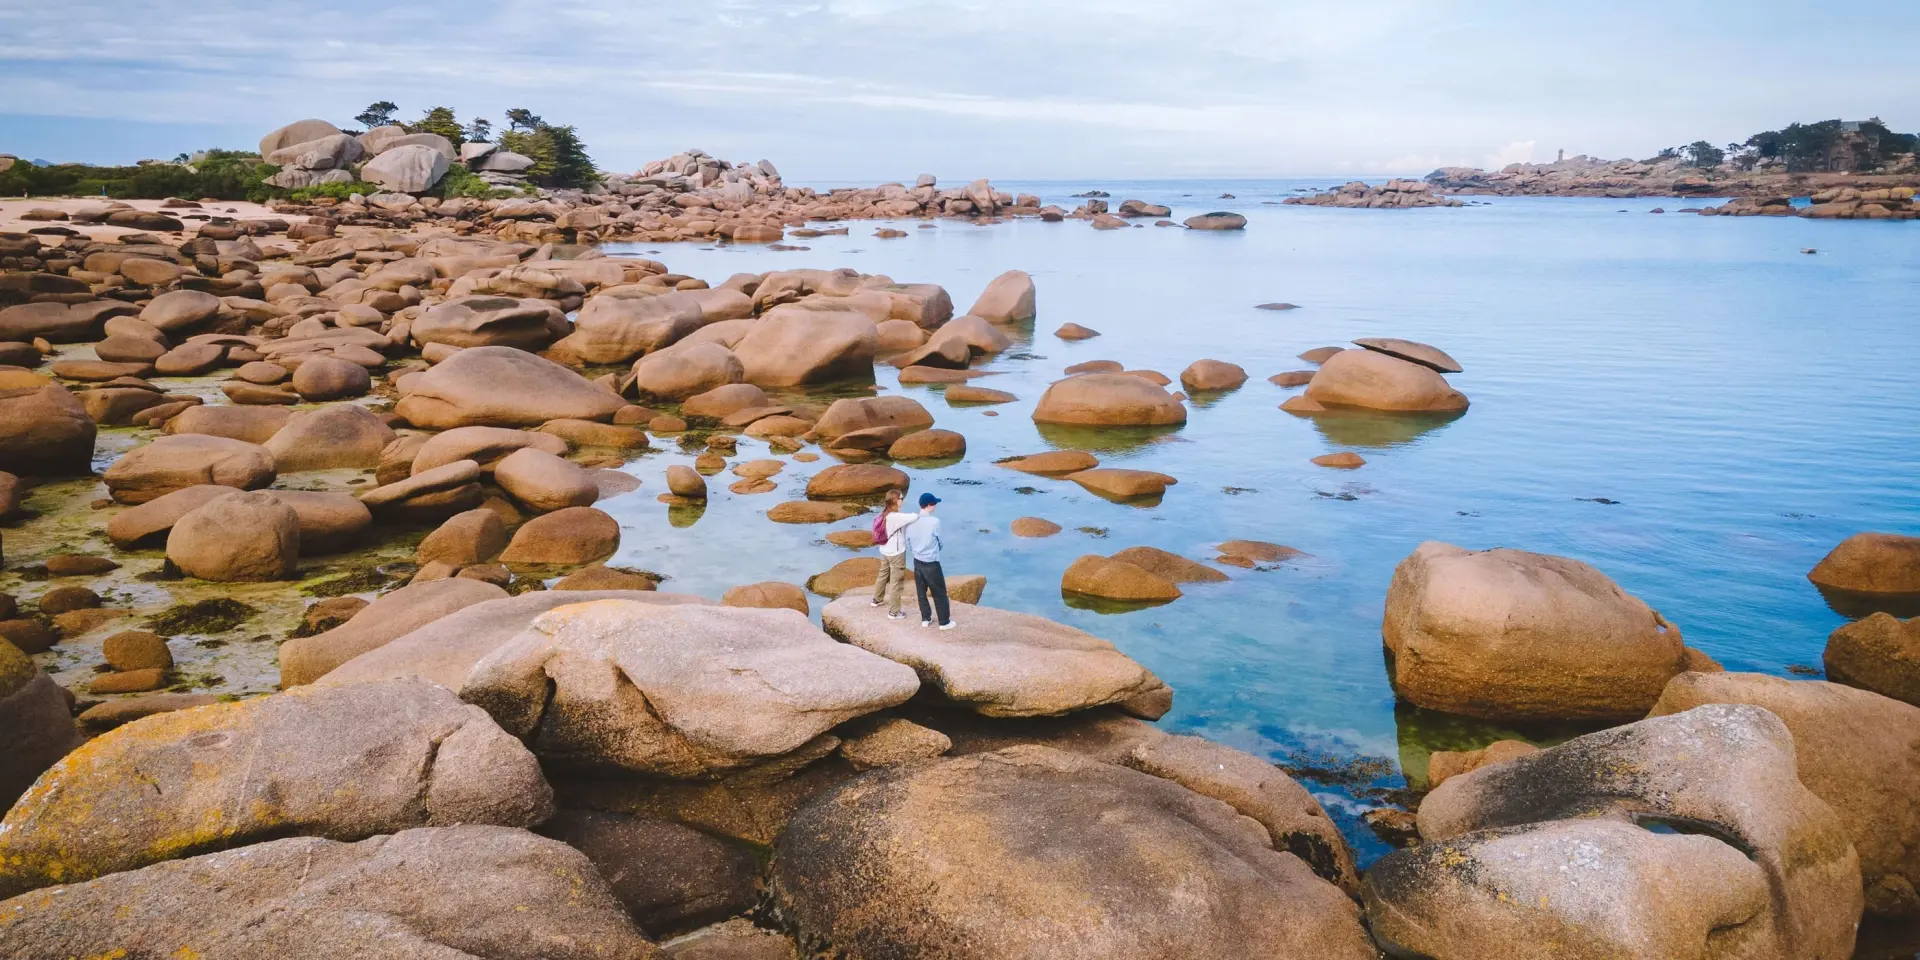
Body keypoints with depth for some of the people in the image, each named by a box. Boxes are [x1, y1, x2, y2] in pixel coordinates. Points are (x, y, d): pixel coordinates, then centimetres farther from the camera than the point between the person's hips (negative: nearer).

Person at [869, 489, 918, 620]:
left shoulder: (884, 514, 0)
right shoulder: (895, 517, -29)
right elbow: (914, 517, -33)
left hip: (885, 551, 9)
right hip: (896, 554, -8)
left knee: (883, 575, 27)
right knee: (896, 582, 4)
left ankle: (877, 599, 47)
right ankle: (894, 612, 14)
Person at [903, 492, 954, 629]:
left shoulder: (911, 522, -4)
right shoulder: (934, 521, -19)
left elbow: (908, 545, 6)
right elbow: (940, 542, -4)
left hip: (917, 562, 6)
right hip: (932, 563, -6)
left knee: (921, 592, 17)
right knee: (940, 593, 7)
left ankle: (925, 619, 28)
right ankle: (944, 622, 15)